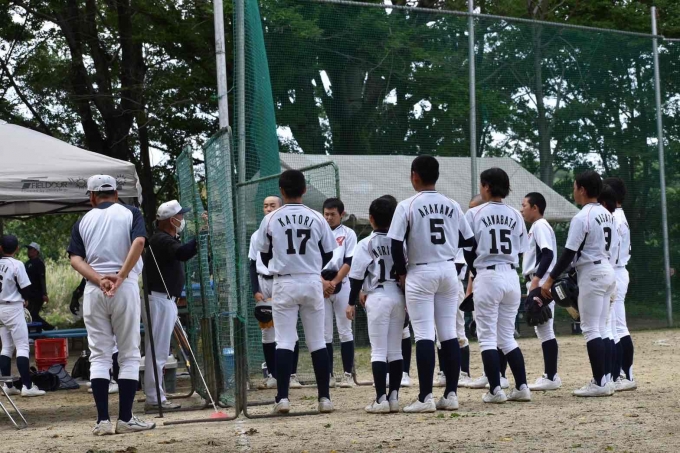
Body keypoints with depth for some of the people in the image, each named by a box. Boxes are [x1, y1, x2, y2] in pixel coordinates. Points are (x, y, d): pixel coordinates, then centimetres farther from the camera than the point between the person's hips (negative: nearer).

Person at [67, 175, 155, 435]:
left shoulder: (83, 221, 11)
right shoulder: (130, 213, 6)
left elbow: (75, 258, -1)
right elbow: (139, 241, -13)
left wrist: (99, 279, -12)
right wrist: (120, 276, -14)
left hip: (93, 290, 2)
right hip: (125, 289, -2)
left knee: (99, 356, 5)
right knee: (129, 355, 4)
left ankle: (102, 421, -1)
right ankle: (125, 419, 1)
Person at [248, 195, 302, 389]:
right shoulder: (256, 235, 12)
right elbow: (252, 265, 12)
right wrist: (255, 290, 1)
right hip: (263, 284, 4)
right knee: (267, 331, 5)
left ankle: (292, 375, -1)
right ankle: (272, 375, 9)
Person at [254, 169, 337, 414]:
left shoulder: (271, 219, -3)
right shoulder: (317, 218, 0)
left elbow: (265, 256, 6)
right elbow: (327, 254, 6)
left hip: (284, 283, -1)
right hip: (312, 283, 1)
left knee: (284, 341, 0)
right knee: (318, 342, 7)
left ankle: (282, 397, -6)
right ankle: (324, 397, 7)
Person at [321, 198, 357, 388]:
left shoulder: (348, 234, 4)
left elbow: (349, 263, -4)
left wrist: (333, 282, -14)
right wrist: (323, 282, -13)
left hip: (342, 286, -2)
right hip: (320, 287, 2)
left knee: (345, 331, -1)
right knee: (325, 333, 2)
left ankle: (347, 374, 1)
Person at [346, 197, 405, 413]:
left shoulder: (366, 244, -6)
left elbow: (357, 276, -7)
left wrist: (351, 302, 1)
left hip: (378, 297, -4)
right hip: (399, 296, 4)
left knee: (378, 350, -4)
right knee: (395, 349, 10)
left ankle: (381, 399, -10)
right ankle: (394, 397, 9)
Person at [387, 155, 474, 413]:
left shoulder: (407, 206, -7)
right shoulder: (452, 206, 6)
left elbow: (396, 244, -10)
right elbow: (467, 240, 10)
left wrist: (401, 273, 2)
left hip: (421, 273, -4)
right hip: (448, 271, 4)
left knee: (424, 335, -5)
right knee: (449, 334, 7)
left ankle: (425, 398, -8)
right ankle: (451, 394, 8)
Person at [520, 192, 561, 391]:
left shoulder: (540, 226, -10)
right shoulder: (535, 227, 20)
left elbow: (548, 254, -21)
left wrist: (536, 280, -27)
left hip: (541, 284, -10)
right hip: (536, 284, 10)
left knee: (545, 329, -9)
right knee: (542, 329, 11)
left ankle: (551, 377, -9)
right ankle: (550, 375, 15)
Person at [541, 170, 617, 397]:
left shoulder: (582, 218, -15)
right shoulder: (608, 215, 11)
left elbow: (568, 253, -17)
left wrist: (550, 279, -12)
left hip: (591, 275, -9)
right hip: (608, 271, 9)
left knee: (591, 329, -7)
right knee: (599, 330, 12)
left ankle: (599, 383, -11)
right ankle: (602, 381, 12)